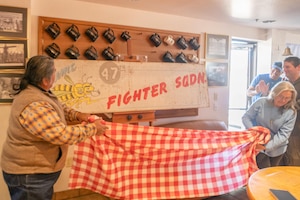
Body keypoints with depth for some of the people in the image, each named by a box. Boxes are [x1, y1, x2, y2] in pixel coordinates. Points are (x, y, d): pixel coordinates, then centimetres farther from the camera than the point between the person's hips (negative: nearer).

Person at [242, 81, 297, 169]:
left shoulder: (291, 113, -12)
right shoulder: (261, 102, -13)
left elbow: (283, 134, -17)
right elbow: (246, 117, -6)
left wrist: (267, 146, -29)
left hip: (276, 149, 3)